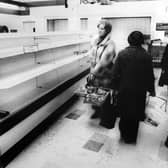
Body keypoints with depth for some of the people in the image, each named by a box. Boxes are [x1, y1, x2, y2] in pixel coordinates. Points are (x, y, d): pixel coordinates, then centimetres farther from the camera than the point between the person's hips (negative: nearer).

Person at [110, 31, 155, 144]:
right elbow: (150, 76, -5)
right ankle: (131, 138, 28)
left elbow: (115, 73, -8)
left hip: (124, 89, 1)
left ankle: (124, 135, 31)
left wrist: (115, 86, 6)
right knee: (135, 115, 15)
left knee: (124, 114, 18)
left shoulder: (122, 54, -10)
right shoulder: (146, 56, -11)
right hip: (139, 91, 0)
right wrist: (151, 90, 9)